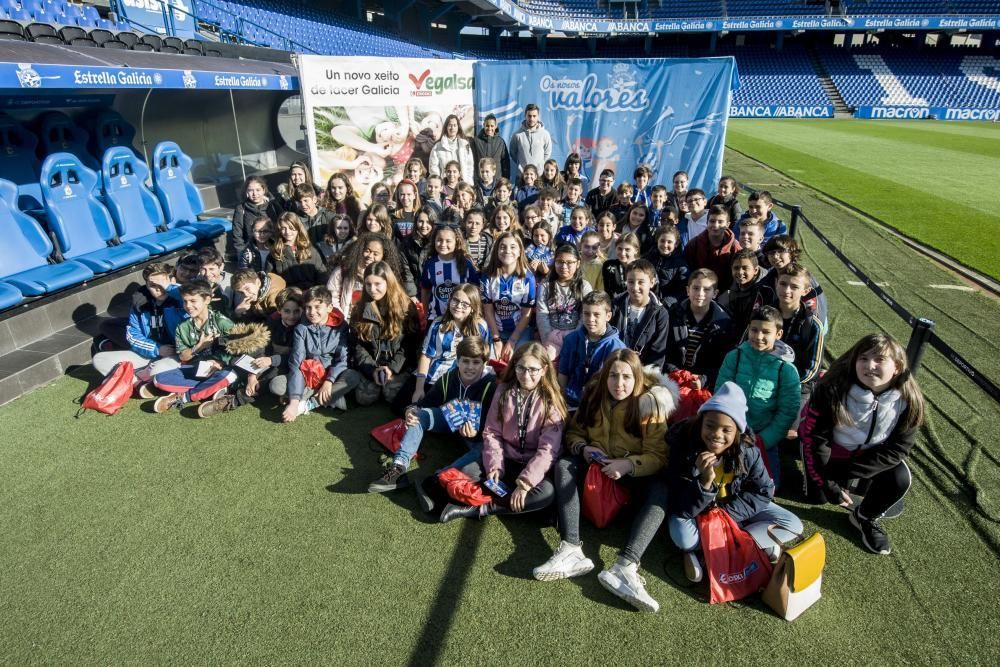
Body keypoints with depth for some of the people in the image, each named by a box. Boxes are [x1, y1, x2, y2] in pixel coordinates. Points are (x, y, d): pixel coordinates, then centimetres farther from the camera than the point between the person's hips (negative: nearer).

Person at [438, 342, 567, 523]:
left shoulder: (550, 401, -10)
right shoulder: (504, 391, 0)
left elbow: (548, 449, -17)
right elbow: (491, 433, 0)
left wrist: (525, 482, -25)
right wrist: (495, 467, -15)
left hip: (533, 465, -2)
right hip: (505, 459, 2)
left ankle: (478, 508, -25)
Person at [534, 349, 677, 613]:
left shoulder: (650, 403, -16)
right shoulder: (593, 395, -6)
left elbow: (658, 455, -18)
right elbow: (573, 432, 4)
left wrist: (629, 464, -36)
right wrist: (582, 448, -19)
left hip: (635, 470, -2)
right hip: (596, 463, 3)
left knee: (659, 493, -31)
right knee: (564, 465, -24)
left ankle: (624, 567, -47)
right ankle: (571, 551, -37)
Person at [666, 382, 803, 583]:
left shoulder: (748, 450, -21)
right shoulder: (683, 449, -29)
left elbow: (763, 492, -12)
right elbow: (683, 509, -29)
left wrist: (727, 512, -23)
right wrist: (705, 481, -46)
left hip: (735, 509, 4)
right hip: (697, 512, -4)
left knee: (793, 526, -10)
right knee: (683, 537, -35)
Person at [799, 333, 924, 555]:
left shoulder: (907, 400, -23)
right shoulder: (832, 390, -31)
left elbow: (897, 448, -18)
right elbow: (815, 439, -24)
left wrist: (851, 475, -26)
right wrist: (828, 483, -22)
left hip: (870, 456, 2)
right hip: (830, 451, -2)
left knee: (900, 479, -22)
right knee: (818, 496, -8)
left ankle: (866, 517, 6)